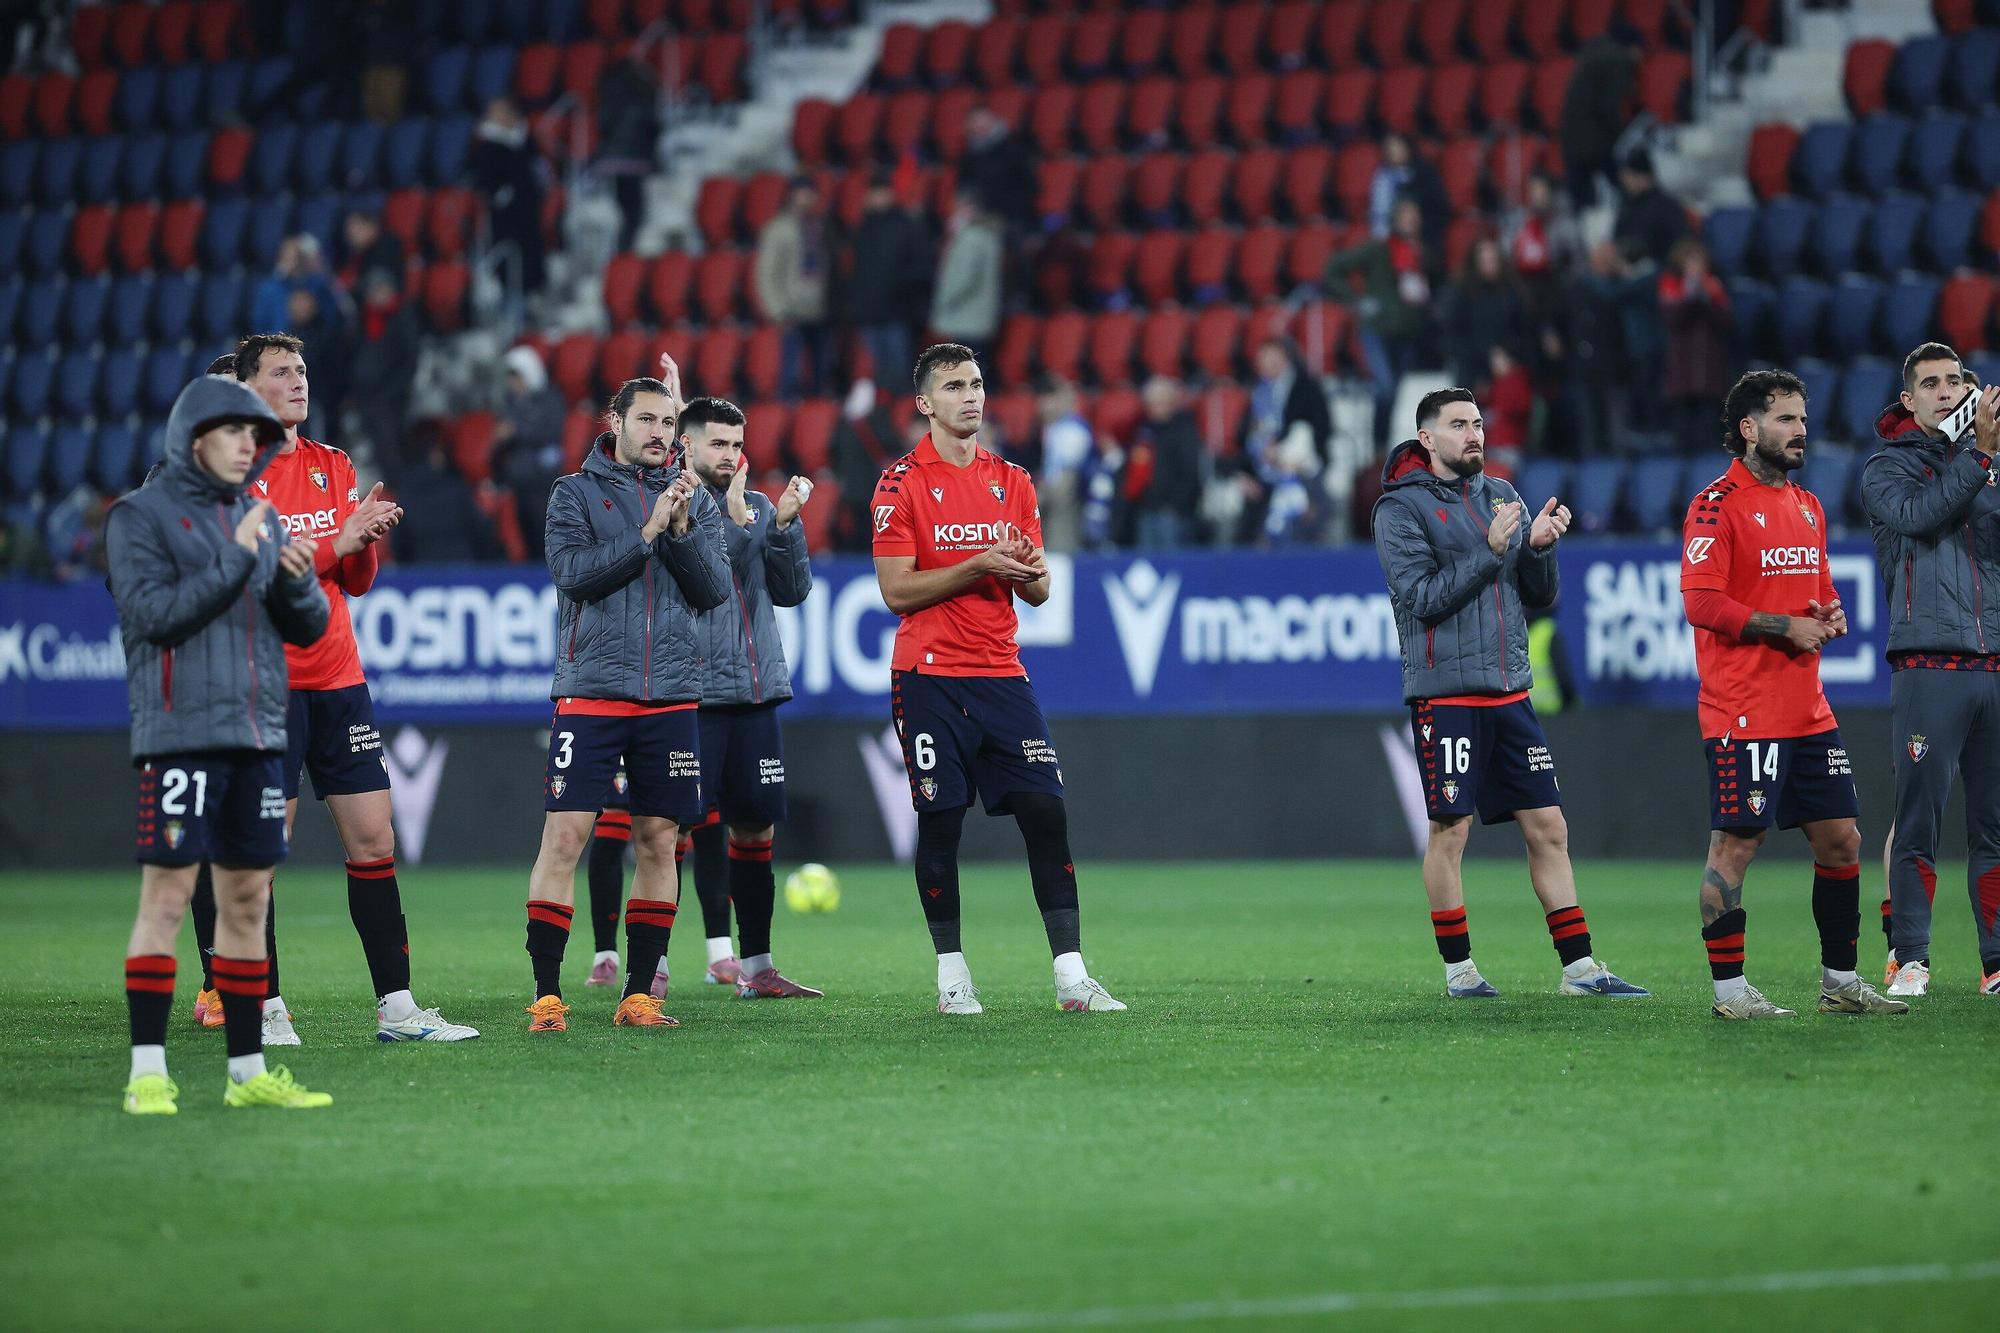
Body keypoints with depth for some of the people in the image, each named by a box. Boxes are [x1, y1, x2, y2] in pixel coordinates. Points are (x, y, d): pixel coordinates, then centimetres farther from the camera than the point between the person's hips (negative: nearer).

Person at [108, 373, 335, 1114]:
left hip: (258, 735, 6)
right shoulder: (142, 516, -2)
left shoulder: (259, 518, 15)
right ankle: (147, 1073, -10)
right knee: (166, 894, -9)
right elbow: (157, 615, -13)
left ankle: (248, 1072, 12)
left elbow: (308, 629, 13)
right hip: (181, 735, -6)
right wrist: (236, 561, -16)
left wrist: (297, 581, -8)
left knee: (248, 898, 7)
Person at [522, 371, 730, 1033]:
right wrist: (648, 532, -14)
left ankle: (639, 993, 11)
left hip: (671, 697, 3)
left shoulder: (695, 501, 12)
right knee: (564, 836, -9)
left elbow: (715, 591, 3)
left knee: (659, 842, 4)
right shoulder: (575, 493, 4)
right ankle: (547, 993, -5)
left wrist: (683, 528, -11)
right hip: (590, 691, -3)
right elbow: (573, 572, -10)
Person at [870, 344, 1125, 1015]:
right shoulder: (901, 482, -3)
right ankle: (951, 972, 9)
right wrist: (980, 564, -16)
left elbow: (1037, 592, 14)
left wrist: (1028, 572, -10)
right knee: (940, 820, -1)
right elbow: (897, 590, -9)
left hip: (1001, 671, 4)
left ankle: (1071, 974, -3)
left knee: (1045, 809, -4)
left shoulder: (1012, 481, 12)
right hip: (930, 676, -4)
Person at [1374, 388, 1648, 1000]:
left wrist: (1539, 547, -5)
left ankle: (1579, 967, 6)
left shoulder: (1501, 495, 14)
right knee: (1450, 832, -2)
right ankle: (1458, 970, 8)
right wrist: (1491, 553, -19)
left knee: (1548, 828, 4)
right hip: (1446, 692, -6)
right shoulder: (1401, 508, -3)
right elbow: (1423, 597, -13)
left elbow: (1540, 596, 14)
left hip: (1510, 692, 6)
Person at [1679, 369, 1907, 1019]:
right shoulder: (1717, 505, -9)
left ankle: (1840, 980, 19)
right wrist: (1785, 627, -16)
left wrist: (1829, 615, 6)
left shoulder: (1808, 507, 17)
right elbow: (1701, 602, -17)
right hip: (1744, 715, -8)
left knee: (1841, 840, 9)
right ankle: (1729, 990, -1)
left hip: (1809, 713, 8)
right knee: (1735, 844, -6)